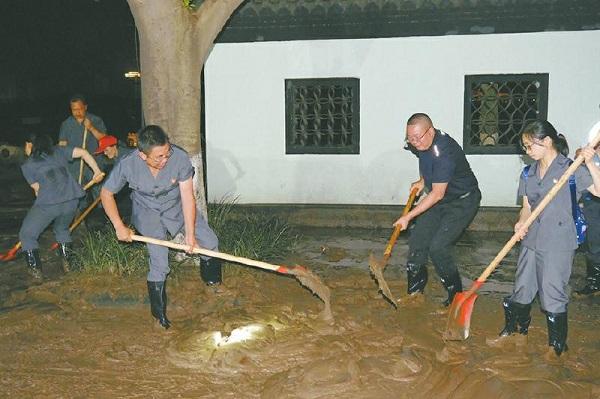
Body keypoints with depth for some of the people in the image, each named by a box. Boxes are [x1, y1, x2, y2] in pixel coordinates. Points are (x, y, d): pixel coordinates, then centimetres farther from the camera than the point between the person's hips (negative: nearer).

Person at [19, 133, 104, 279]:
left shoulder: (27, 166, 10)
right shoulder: (58, 151, 18)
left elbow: (37, 189, 8)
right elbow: (83, 153, 11)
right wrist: (97, 171, 9)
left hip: (48, 203, -4)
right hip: (71, 200, 4)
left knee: (26, 235, 15)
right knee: (62, 229, 32)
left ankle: (36, 270, 11)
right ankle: (67, 263, 29)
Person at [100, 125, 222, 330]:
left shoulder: (180, 158, -31)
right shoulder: (127, 165, -29)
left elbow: (187, 197, -25)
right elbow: (106, 193, -13)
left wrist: (190, 233, -25)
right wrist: (119, 226, -17)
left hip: (177, 207, 2)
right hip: (147, 211, -2)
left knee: (210, 242, -3)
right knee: (159, 258, -18)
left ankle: (211, 281, 29)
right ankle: (158, 311, 1)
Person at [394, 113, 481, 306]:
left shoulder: (444, 152, -33)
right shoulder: (422, 144, -5)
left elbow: (437, 194, -30)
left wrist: (408, 216, -27)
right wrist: (422, 181, 5)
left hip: (462, 202, -9)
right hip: (440, 199, 9)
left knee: (438, 247, -17)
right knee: (417, 239, 5)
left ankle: (456, 295, 2)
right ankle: (415, 292, 19)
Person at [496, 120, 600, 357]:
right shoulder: (529, 173, 9)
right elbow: (527, 207, 8)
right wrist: (521, 223, -11)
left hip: (558, 243, -6)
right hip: (531, 240, 6)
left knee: (552, 294, 3)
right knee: (522, 288, 17)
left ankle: (556, 344, 22)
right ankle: (515, 328, 39)